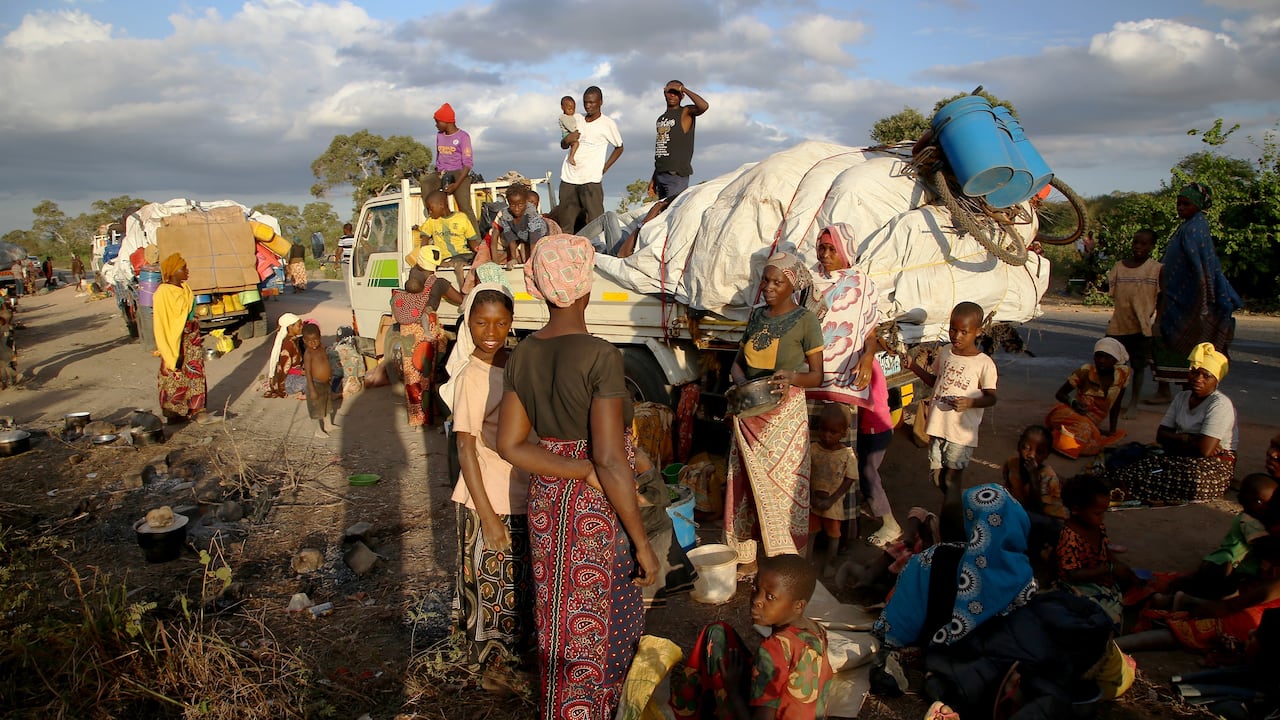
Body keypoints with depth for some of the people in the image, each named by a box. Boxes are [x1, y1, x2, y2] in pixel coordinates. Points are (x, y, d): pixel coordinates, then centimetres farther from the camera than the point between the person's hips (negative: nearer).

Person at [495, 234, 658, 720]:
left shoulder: (522, 355, -2)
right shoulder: (601, 357, -22)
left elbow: (510, 445, -4)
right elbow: (610, 462, -25)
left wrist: (579, 471, -10)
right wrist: (643, 544, -18)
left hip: (546, 502, 7)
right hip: (597, 513, -6)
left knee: (557, 617, 24)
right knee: (598, 626, 12)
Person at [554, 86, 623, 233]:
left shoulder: (608, 124, 1)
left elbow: (619, 148, 13)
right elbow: (563, 145, 22)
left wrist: (604, 168, 2)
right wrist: (567, 140, -2)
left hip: (590, 180, -4)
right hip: (568, 179, 5)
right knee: (565, 226, 4)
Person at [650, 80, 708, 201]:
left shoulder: (686, 112, -1)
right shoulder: (661, 119, 20)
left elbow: (704, 106, -24)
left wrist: (683, 89, -13)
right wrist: (653, 179, 19)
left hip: (677, 174, -7)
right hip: (660, 174, 7)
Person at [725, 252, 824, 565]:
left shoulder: (805, 319, -4)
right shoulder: (756, 315, 11)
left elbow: (816, 374, -4)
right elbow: (737, 362, 15)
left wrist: (791, 377, -25)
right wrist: (741, 383, -7)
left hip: (785, 412, -5)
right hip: (749, 414, 5)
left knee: (782, 485, -2)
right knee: (745, 483, 7)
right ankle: (746, 556, 18)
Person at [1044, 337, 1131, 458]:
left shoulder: (1123, 374, 0)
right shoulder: (1085, 371, -8)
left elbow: (1116, 405, 9)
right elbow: (1060, 393, -3)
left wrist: (1112, 430, 1)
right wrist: (1073, 403, -24)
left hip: (1092, 423, 3)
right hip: (1074, 415, -3)